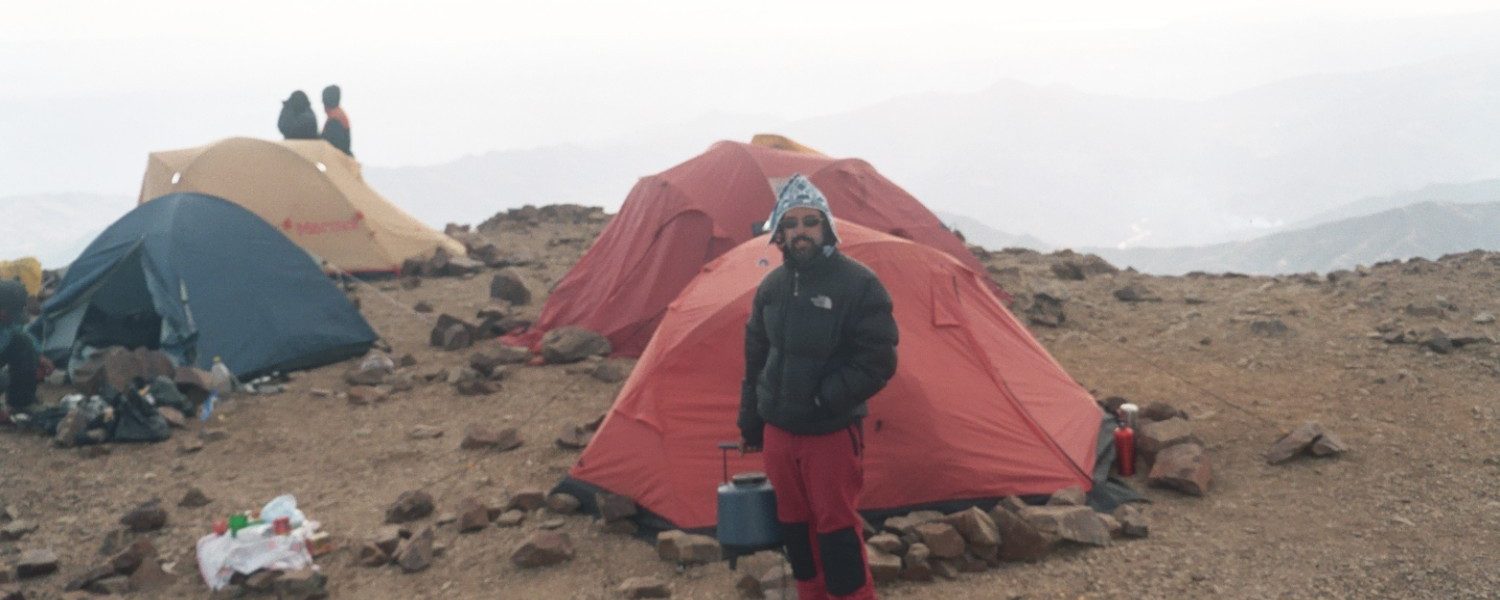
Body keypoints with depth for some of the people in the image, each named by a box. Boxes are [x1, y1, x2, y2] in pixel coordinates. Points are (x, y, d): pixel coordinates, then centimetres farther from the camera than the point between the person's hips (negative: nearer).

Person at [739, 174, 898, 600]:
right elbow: (755, 360, 14)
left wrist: (822, 399, -17)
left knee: (837, 528, -1)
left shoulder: (857, 283, -14)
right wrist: (750, 423, 16)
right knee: (794, 524, 14)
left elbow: (878, 362, -14)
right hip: (779, 430, 5)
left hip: (833, 432, -5)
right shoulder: (771, 287, 4)